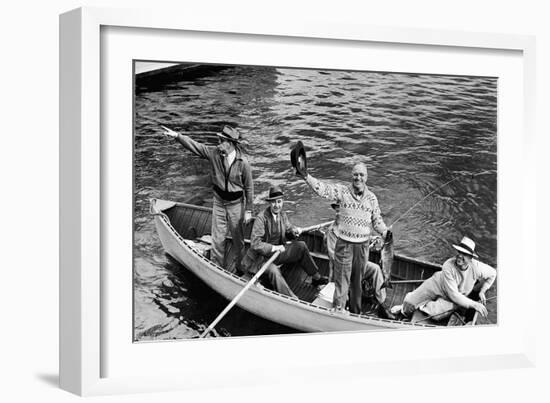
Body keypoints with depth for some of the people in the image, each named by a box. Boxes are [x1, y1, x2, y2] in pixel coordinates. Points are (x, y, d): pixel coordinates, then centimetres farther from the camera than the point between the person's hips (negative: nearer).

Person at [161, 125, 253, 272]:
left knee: (237, 239, 10)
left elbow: (249, 188, -9)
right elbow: (194, 145, -10)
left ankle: (235, 268, 28)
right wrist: (177, 136, -26)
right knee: (217, 238, 8)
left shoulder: (243, 162, -17)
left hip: (236, 204, -3)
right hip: (219, 202, 3)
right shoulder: (214, 153, -9)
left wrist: (248, 211, -5)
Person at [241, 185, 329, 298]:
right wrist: (274, 248, -30)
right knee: (274, 271, -35)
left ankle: (316, 277, 8)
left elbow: (288, 228, 19)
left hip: (276, 253, 8)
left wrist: (294, 230, -5)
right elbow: (255, 244, -26)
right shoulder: (261, 218, -22)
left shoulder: (282, 214, 1)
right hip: (260, 257, -8)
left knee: (301, 246, 0)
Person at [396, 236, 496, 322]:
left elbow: (492, 274, -5)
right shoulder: (448, 266, -34)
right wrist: (474, 304, -34)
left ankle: (423, 306, 5)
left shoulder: (476, 267, -29)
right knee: (409, 305, -9)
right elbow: (454, 295, -31)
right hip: (436, 284, -1)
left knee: (435, 314, -29)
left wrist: (482, 291, -10)